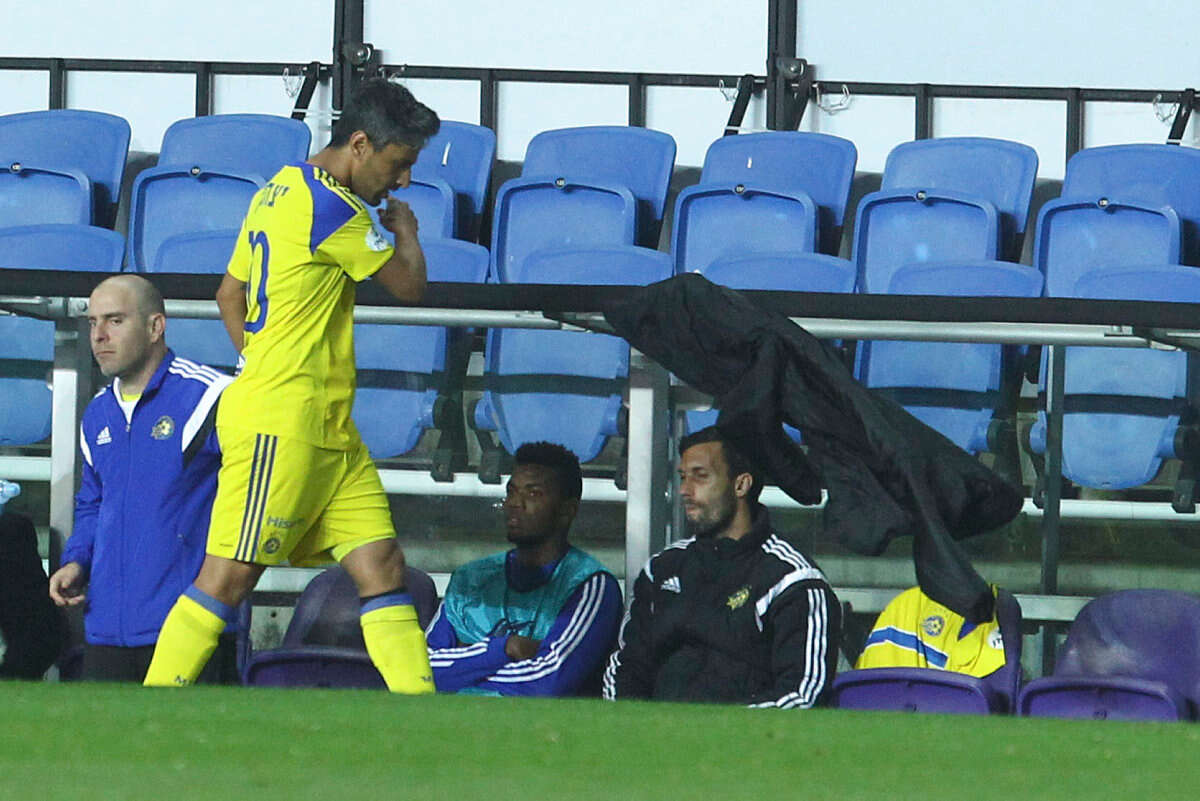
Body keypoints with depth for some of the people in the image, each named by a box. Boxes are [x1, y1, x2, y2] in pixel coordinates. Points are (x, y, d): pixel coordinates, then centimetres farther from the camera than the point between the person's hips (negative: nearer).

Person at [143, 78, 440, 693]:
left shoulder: (280, 192, 16)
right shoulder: (331, 205, -14)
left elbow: (230, 294, 25)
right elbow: (410, 287, -5)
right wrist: (406, 231, 14)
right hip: (283, 426, -10)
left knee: (381, 564, 3)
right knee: (229, 577, -8)